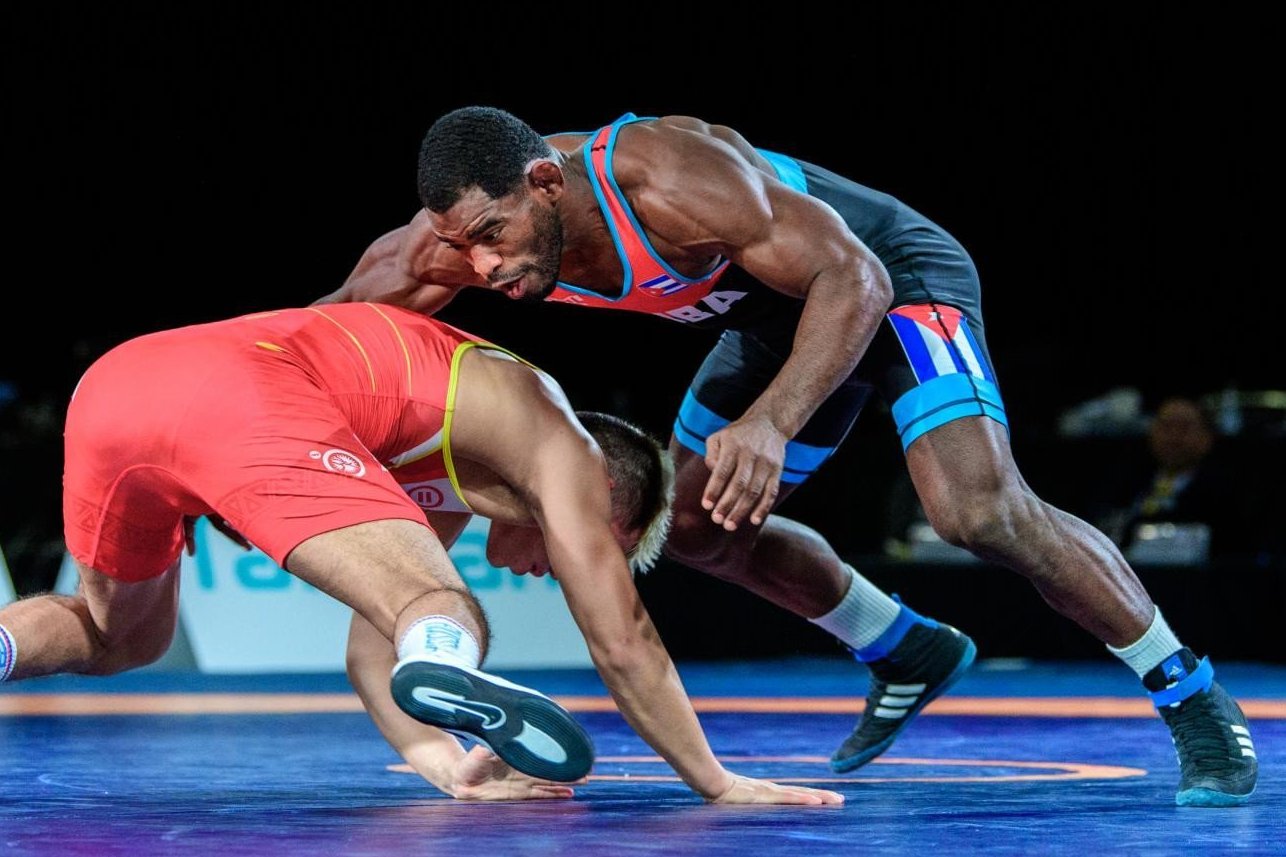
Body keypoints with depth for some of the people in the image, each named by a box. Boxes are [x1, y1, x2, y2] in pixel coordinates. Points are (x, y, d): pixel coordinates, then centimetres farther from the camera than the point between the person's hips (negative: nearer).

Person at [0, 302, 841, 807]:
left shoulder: (446, 488, 37)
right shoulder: (561, 445, 17)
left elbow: (372, 644, 31)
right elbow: (623, 641, 14)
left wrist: (445, 762, 17)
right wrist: (717, 785, 21)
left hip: (115, 378, 8)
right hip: (246, 394, -8)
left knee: (119, 639, 32)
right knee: (448, 621, -8)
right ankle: (448, 670, -45)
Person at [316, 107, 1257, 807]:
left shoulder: (667, 178, -39)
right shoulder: (478, 220, -17)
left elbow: (851, 279, -39)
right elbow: (333, 320, -2)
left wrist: (771, 423, -51)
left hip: (894, 275, -8)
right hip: (780, 310, 8)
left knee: (978, 509, -26)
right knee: (695, 527, 12)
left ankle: (1196, 702, -9)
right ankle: (909, 653, 33)